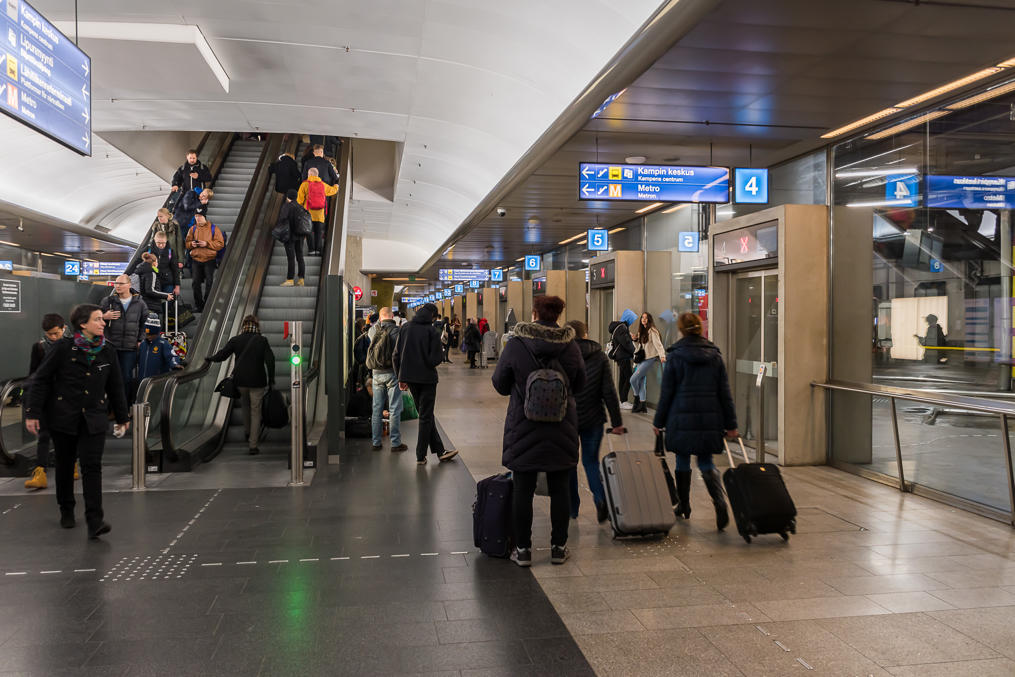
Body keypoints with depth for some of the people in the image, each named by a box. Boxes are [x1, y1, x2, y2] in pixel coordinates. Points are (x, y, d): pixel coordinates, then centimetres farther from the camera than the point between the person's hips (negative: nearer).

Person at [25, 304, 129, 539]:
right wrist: (33, 413, -7)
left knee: (92, 466, -8)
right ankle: (66, 510, 32)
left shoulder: (108, 352, 4)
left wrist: (122, 417, 17)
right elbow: (41, 379, -3)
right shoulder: (64, 348, -7)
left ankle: (94, 521, -11)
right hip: (63, 417, -1)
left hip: (94, 419, 1)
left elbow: (115, 387, 12)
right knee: (65, 464, 12)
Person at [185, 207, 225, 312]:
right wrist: (191, 244, -9)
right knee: (196, 283, 4)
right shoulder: (193, 229, 9)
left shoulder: (213, 228, -2)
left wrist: (207, 244, -18)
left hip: (209, 260, -3)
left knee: (209, 282, -3)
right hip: (196, 259, 3)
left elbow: (220, 243, -7)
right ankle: (199, 305, 14)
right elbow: (187, 243, 14)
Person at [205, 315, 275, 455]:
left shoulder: (235, 340, -1)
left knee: (245, 405, 29)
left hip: (240, 380, 2)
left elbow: (221, 355, -3)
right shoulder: (262, 340, -4)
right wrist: (271, 380, -3)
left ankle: (247, 433, 38)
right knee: (256, 412, 5)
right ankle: (253, 445, 4)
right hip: (257, 381, -2)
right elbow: (270, 360, -10)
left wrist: (209, 359, 17)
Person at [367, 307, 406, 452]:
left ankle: (376, 442, 16)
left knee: (376, 409, 11)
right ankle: (395, 443, 6)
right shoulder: (396, 330, -11)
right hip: (392, 373, -4)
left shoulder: (373, 330, 1)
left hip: (376, 373, 4)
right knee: (394, 409, 2)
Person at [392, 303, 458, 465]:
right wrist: (427, 365, 6)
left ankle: (440, 451, 21)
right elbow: (436, 359, -16)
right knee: (426, 417, 5)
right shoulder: (431, 331, -11)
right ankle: (420, 456, 8)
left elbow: (396, 356, 3)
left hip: (410, 378, 5)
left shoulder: (405, 329, 4)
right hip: (427, 378, -5)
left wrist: (401, 378, 9)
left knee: (426, 415, 15)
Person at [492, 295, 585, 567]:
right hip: (562, 428, 2)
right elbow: (580, 384, 9)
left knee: (523, 489, 8)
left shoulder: (515, 345, -11)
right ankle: (559, 547, 20)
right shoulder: (570, 346, -4)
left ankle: (522, 548, 15)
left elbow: (500, 384, 0)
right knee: (560, 489, 12)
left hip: (523, 427, -2)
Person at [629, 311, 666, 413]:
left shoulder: (652, 331, -9)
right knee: (641, 382, 8)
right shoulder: (641, 331, 16)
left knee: (633, 379, -12)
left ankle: (637, 398, 10)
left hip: (649, 359, -8)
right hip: (642, 359, 8)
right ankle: (642, 405, 14)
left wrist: (662, 356, -32)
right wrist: (635, 340, 3)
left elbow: (658, 344, -19)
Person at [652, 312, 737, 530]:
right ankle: (720, 502, -13)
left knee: (682, 461, 12)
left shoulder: (675, 356, -6)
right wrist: (730, 423, 10)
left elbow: (666, 392, -3)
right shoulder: (714, 355, 4)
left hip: (682, 419, -3)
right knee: (706, 462, 10)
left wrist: (658, 421, 5)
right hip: (710, 419, 3)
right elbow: (724, 392, 6)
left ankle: (683, 506, 23)